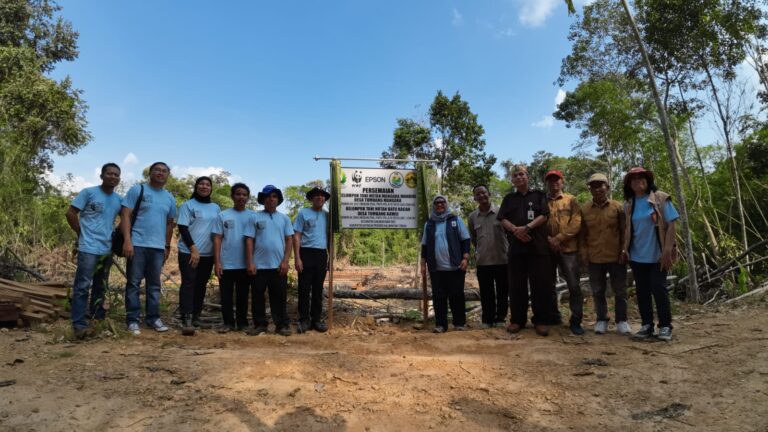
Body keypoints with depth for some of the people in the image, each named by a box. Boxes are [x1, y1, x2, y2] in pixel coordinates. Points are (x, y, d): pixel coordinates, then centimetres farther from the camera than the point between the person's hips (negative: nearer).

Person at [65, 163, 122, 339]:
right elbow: (70, 213, -5)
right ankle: (79, 324, -2)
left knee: (101, 287, 15)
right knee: (83, 286, -6)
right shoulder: (88, 192, -5)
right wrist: (81, 233, -3)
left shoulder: (118, 199, 9)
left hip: (107, 249, 6)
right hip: (88, 248, -6)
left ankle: (98, 320, 26)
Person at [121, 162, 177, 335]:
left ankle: (153, 317, 17)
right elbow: (125, 215, -6)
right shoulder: (137, 190, 0)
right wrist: (127, 240, -15)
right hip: (137, 244, -4)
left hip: (158, 247, 4)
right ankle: (132, 319, 8)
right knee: (133, 283, 1)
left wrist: (167, 246, 16)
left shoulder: (170, 198, 13)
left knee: (154, 284, 9)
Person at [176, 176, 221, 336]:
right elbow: (182, 228, -6)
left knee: (201, 285, 9)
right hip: (188, 252, -5)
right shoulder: (187, 205, 1)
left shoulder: (216, 208, 14)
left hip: (208, 254, 5)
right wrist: (193, 249, -15)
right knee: (188, 284, -11)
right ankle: (186, 320, -16)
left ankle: (196, 317, 18)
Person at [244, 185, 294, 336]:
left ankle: (282, 325, 12)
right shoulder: (255, 218, 4)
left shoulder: (284, 218, 8)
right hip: (259, 265, 0)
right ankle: (260, 324, 17)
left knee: (279, 296, 5)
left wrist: (285, 261, -5)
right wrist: (250, 263, -7)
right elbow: (249, 241, 1)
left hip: (278, 265, 1)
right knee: (257, 296, 5)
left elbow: (289, 240, 5)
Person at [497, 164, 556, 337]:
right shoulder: (509, 199, 17)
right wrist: (516, 230, -14)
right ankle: (517, 320, 11)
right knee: (516, 285, 3)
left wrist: (527, 227, -15)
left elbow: (544, 216, -1)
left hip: (538, 246, -1)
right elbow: (503, 220, 5)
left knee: (541, 284, -3)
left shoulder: (539, 195, 12)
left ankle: (541, 321, 5)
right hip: (516, 246, 2)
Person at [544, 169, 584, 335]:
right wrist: (548, 239, -11)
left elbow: (576, 223, -4)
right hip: (547, 249, 2)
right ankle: (553, 316, 24)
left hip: (568, 248, -2)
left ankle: (576, 321, 5)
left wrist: (559, 238, -13)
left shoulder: (571, 200, 7)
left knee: (573, 285, -4)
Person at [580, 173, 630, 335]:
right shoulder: (584, 209, 2)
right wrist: (583, 252, -1)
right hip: (594, 259, 1)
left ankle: (622, 321, 20)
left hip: (616, 257, -1)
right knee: (598, 291, 10)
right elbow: (582, 234, 6)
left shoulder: (618, 207, -1)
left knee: (620, 291, 8)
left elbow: (624, 231, 2)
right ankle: (601, 320, 23)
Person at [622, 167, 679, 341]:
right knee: (642, 291, 9)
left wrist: (667, 250, -16)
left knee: (658, 289, -2)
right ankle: (647, 325, 18)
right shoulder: (628, 204, 6)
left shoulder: (660, 198, -6)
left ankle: (665, 326, 11)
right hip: (637, 256, 4)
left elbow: (671, 225, -10)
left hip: (657, 255, -4)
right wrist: (625, 248, 1)